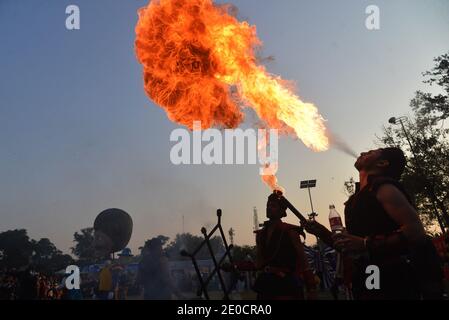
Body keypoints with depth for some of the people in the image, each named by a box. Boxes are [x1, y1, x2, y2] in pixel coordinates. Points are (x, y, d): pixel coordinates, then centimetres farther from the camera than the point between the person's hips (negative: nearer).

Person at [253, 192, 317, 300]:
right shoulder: (261, 234, 12)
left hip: (286, 284, -6)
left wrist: (310, 289, -11)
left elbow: (302, 260, -7)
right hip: (266, 284, 6)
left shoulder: (289, 231, -5)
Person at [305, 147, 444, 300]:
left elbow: (416, 232, -22)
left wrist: (367, 244, -25)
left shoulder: (383, 188, -9)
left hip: (394, 285, -9)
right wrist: (322, 233, 12)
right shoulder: (358, 198, 18)